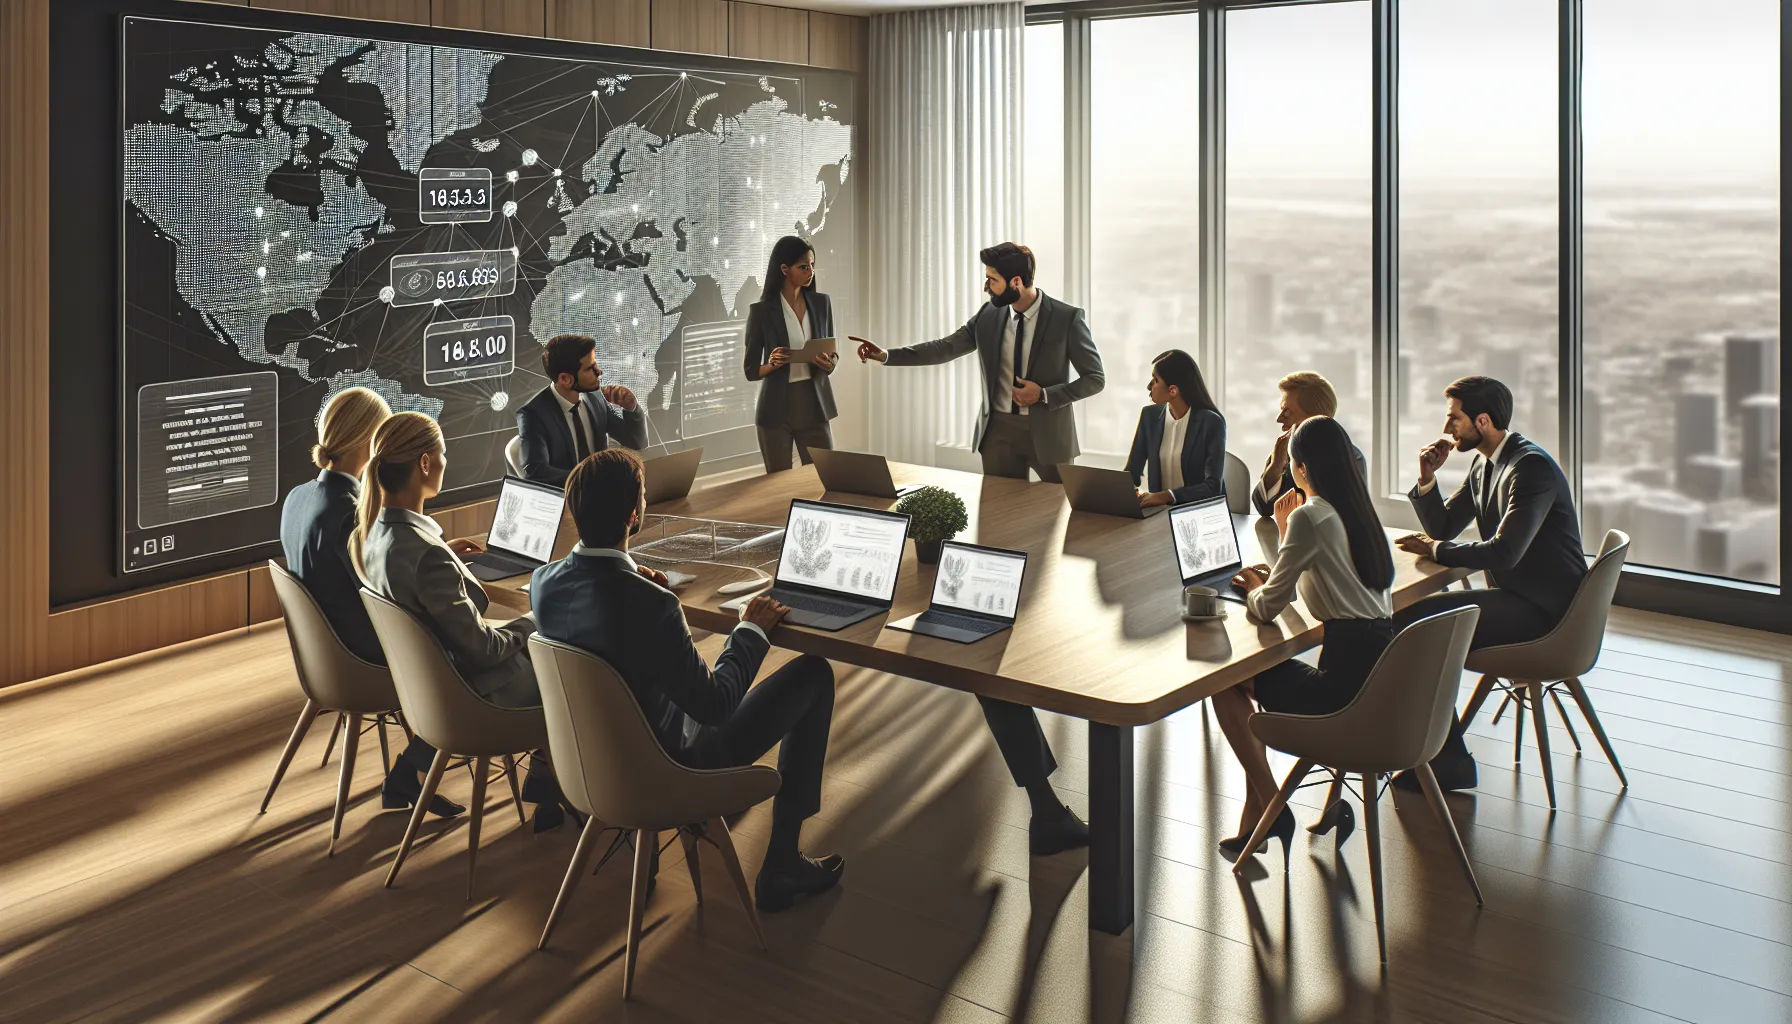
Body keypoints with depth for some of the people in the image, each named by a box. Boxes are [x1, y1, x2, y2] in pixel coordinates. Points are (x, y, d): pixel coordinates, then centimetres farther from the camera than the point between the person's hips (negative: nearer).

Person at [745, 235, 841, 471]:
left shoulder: (822, 303, 5)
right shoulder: (761, 311, -5)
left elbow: (832, 353, 12)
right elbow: (751, 370, -2)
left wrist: (829, 363, -11)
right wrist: (772, 364, -22)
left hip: (814, 404, 3)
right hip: (776, 408, -2)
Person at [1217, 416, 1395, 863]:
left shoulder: (1309, 516, -13)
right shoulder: (1359, 510, 13)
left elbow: (1266, 608, -9)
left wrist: (1254, 589, 13)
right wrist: (1287, 532, 22)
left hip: (1349, 677, -9)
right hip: (1383, 663, 9)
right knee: (1251, 673, 23)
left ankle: (1271, 807, 12)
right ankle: (1256, 818, 23)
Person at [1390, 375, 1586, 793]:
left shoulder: (1532, 467, -19)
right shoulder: (1483, 464, 12)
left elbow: (1504, 552, -28)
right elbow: (1443, 527, 16)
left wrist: (1435, 550, -14)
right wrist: (1426, 479, -1)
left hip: (1543, 610, -10)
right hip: (1515, 596, 10)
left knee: (1414, 623, -21)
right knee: (1410, 613, 1)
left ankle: (1450, 759, -9)